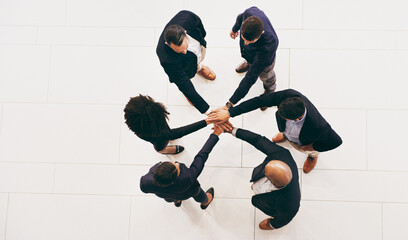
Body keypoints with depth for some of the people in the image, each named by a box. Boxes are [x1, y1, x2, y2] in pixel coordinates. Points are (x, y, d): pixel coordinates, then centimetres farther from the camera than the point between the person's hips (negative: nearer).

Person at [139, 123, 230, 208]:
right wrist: (215, 134, -30)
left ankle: (177, 201, 74)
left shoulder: (145, 184, -46)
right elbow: (202, 156, -42)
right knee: (198, 196, 36)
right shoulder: (188, 179, -52)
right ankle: (205, 202, 71)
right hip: (186, 194, -1)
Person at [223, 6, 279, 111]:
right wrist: (235, 29, 12)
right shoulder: (251, 13, -40)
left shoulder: (267, 47, -53)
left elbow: (251, 77, -46)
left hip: (262, 60, -4)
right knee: (249, 61, 39)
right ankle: (248, 64, 76)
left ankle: (270, 90, 65)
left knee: (265, 76, 30)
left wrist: (230, 104, -45)